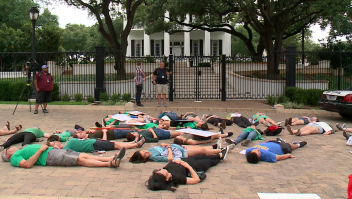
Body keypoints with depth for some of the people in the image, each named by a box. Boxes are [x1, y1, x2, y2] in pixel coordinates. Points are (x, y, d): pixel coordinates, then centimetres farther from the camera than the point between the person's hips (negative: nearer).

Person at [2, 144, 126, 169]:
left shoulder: (22, 150, 30)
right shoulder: (14, 157, 3)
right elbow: (27, 164, -16)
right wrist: (40, 150, -14)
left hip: (54, 150, 9)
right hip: (49, 157, -9)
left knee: (84, 155, -8)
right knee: (81, 160, -21)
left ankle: (112, 158, -17)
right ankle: (110, 164, -29)